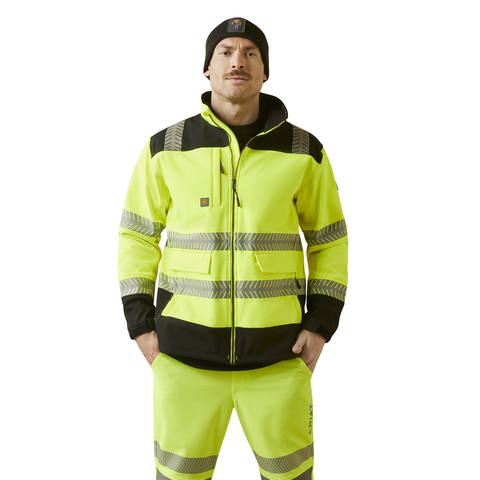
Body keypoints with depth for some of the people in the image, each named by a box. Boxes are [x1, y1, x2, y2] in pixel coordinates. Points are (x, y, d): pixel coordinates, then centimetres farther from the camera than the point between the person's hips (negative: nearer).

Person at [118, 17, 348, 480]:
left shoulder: (303, 150, -1)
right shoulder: (166, 148, -2)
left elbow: (329, 239, 7)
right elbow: (138, 235, 6)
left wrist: (321, 324, -3)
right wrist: (141, 325, -2)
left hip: (275, 349, 1)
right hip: (187, 347, 0)